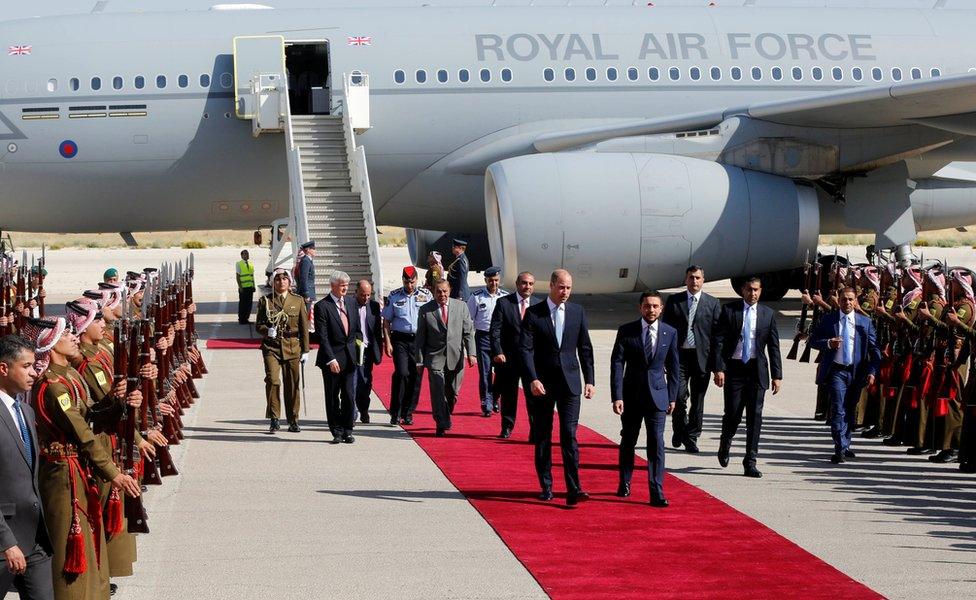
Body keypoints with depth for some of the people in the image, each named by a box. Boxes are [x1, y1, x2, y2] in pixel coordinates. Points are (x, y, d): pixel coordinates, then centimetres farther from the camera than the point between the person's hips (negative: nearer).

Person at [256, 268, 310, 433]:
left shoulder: (298, 301, 8)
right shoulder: (265, 301, 6)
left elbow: (304, 327, 9)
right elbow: (258, 325, 9)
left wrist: (305, 350, 6)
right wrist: (267, 331, -14)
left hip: (292, 348, 1)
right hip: (271, 347, -1)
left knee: (293, 384, 4)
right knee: (272, 380, -16)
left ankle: (293, 421, 15)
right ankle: (274, 419, -7)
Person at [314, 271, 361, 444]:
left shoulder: (351, 302, 11)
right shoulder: (322, 306, -7)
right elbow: (322, 337, -11)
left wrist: (358, 349, 8)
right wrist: (331, 359, -16)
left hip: (349, 357, 4)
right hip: (332, 358, -4)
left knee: (349, 395, -1)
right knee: (332, 397, 4)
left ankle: (347, 430, 9)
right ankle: (337, 431, 12)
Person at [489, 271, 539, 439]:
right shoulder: (503, 303, 0)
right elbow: (495, 330, -4)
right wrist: (497, 352, -13)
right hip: (508, 357, -1)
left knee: (533, 394, -3)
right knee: (508, 394, 8)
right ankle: (507, 428, 22)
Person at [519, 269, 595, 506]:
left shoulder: (577, 312, 6)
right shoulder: (533, 313, -2)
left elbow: (585, 348, 10)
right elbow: (525, 349, -7)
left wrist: (589, 380, 5)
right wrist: (532, 379, -19)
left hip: (570, 382, 1)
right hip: (542, 384, -1)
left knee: (569, 435, -8)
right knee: (542, 437, 6)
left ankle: (573, 490, -13)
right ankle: (546, 486, 17)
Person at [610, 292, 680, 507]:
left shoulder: (670, 333, 2)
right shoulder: (626, 331, -4)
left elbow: (674, 366, 9)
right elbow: (617, 364, -6)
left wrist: (673, 397, 8)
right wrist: (617, 397, -13)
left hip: (657, 393, 0)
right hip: (631, 393, 0)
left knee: (656, 442, -8)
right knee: (628, 441, 12)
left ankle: (657, 493, -8)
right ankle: (624, 484, 31)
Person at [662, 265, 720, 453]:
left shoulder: (712, 303, 5)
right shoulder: (674, 301, 6)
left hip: (702, 357, 0)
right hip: (679, 355, 0)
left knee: (697, 400, 4)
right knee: (679, 396, -9)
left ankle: (691, 438, 15)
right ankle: (679, 429, 17)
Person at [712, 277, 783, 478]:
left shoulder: (767, 314, 7)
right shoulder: (729, 310, 1)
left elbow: (773, 346, 9)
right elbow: (718, 341, -2)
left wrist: (777, 375, 4)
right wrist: (719, 369, -11)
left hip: (757, 370, 2)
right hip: (734, 369, -2)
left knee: (755, 417, -1)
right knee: (732, 414, -1)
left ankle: (750, 463, 4)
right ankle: (725, 446, 29)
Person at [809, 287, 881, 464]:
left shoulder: (865, 322, 4)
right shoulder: (828, 320, 2)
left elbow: (874, 348, 5)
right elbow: (813, 341, 6)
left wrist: (872, 371, -5)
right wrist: (828, 343, -14)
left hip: (856, 371, 2)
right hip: (836, 371, -2)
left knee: (850, 410, 13)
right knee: (838, 409, -12)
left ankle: (845, 445, 27)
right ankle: (840, 449, -15)